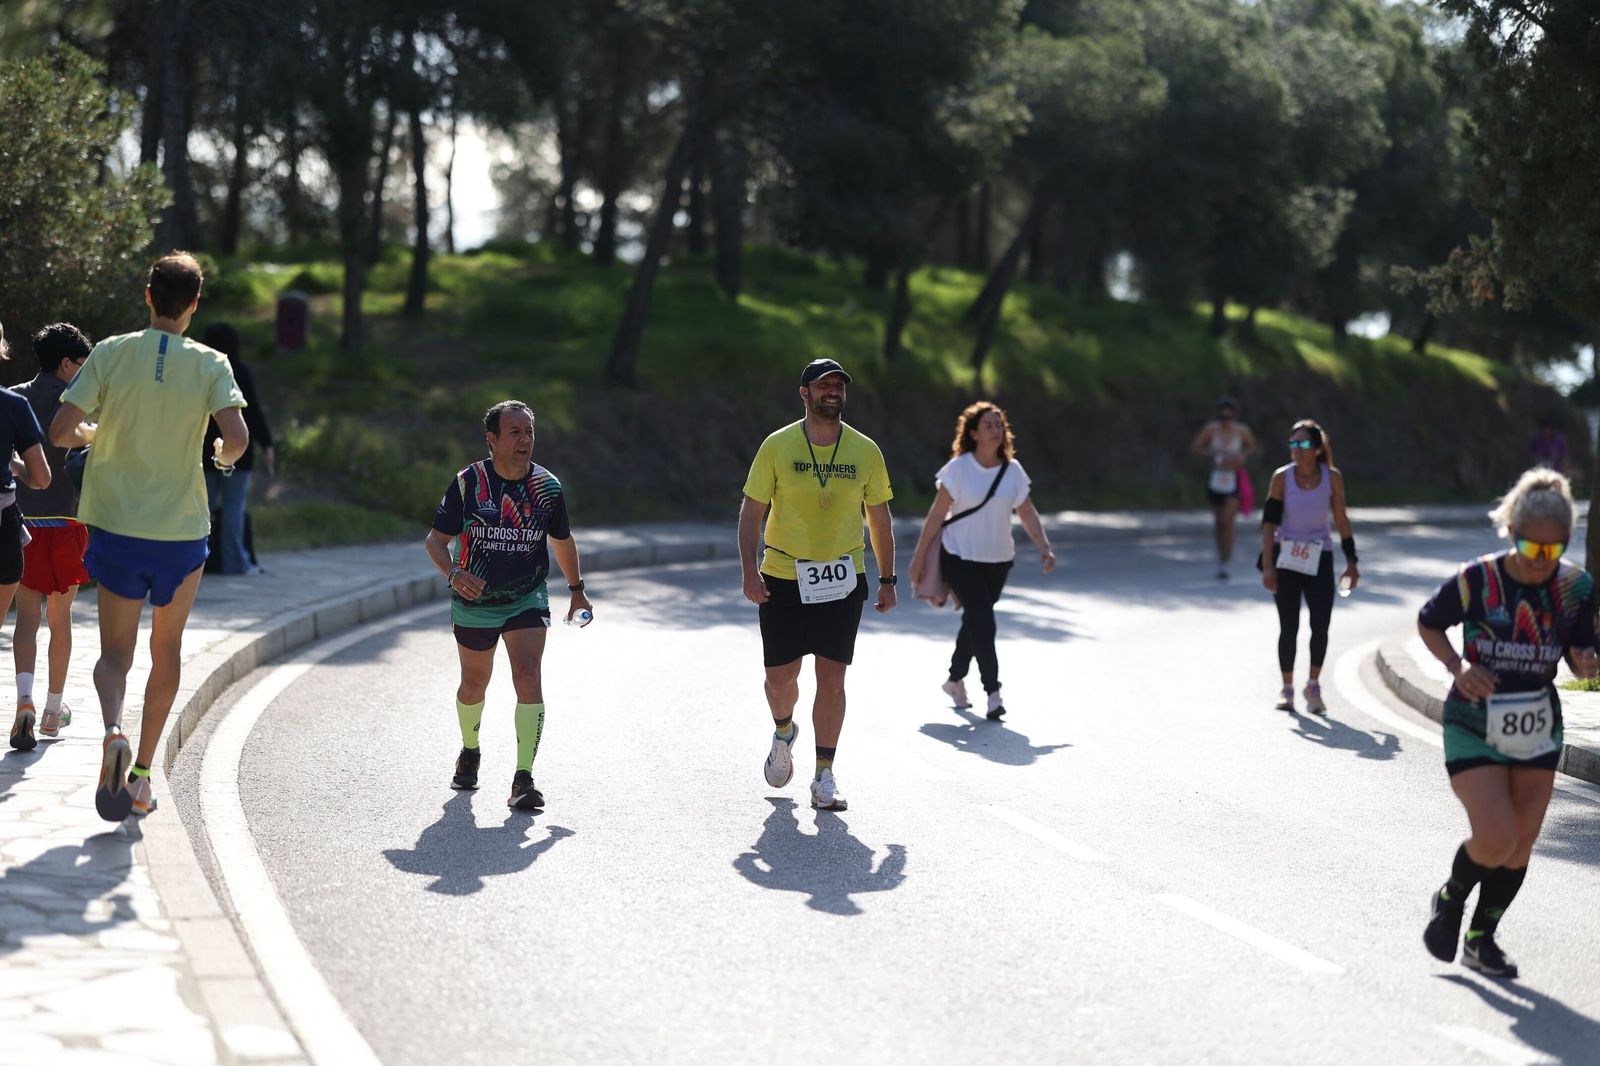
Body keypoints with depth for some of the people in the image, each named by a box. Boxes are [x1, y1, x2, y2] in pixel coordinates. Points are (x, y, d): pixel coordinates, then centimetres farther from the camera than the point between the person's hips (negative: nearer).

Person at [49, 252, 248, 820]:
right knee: (167, 649, 16)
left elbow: (60, 431, -9)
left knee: (116, 650, 9)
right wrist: (224, 456, 5)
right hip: (182, 529, 0)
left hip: (116, 527, 0)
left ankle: (113, 730, -22)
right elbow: (237, 437, -19)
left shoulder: (112, 353, -4)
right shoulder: (210, 365, -6)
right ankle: (141, 776, 17)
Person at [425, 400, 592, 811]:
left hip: (527, 599, 0)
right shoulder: (468, 483, -11)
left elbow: (562, 539, 13)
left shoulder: (547, 487, -5)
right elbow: (437, 538, -8)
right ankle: (469, 752, 45)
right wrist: (453, 573, -29)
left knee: (528, 676, -19)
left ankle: (524, 780, -19)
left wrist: (577, 590, 19)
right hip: (474, 601, 0)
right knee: (474, 685, 14)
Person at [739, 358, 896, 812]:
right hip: (783, 579, 0)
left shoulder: (865, 451, 1)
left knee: (832, 676, -4)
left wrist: (886, 580, 8)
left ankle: (824, 776, 4)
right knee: (780, 676, 4)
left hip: (842, 581, 1)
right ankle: (783, 733, 38)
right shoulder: (777, 446, -3)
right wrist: (749, 570, -11)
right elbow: (752, 510, 0)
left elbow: (879, 518, 10)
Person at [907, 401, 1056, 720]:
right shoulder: (958, 469, -9)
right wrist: (920, 557, -6)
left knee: (974, 622, 14)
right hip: (960, 558, -5)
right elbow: (936, 515, -7)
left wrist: (1044, 547, -10)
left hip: (998, 560, 5)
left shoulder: (1013, 470, 2)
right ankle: (993, 693, -12)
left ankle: (955, 680, 35)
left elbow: (1027, 513, 4)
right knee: (983, 623, -15)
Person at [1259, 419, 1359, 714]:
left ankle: (1314, 687, 12)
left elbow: (1341, 520, 4)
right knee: (1288, 627, 1)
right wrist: (1267, 566, -16)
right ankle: (1287, 689, 15)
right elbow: (1269, 522, -9)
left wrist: (1351, 563, 5)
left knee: (1321, 626, -6)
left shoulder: (1332, 477, -5)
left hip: (1319, 560, 1)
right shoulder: (1282, 477, -9)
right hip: (1286, 558, -1)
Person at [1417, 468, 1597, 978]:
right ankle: (1451, 898, 15)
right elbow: (1428, 623, 0)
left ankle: (1481, 939, 26)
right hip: (1474, 728, -4)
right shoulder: (1477, 580, -17)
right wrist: (1458, 667, -16)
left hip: (1539, 729, 4)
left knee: (1520, 846, 7)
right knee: (1495, 840, -16)